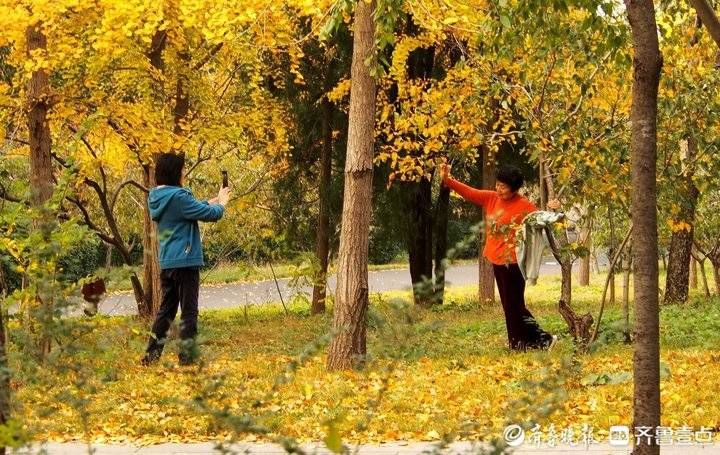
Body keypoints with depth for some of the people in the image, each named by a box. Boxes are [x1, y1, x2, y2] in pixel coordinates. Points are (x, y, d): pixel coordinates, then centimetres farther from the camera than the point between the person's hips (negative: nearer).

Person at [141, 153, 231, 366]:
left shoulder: (155, 197, 9)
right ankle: (187, 356, 1)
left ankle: (152, 354, 13)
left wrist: (215, 199, 17)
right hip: (185, 261, -8)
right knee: (189, 311, -1)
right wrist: (222, 203, 6)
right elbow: (210, 213, -15)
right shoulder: (178, 197, -18)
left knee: (166, 309, 14)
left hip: (166, 263, 8)